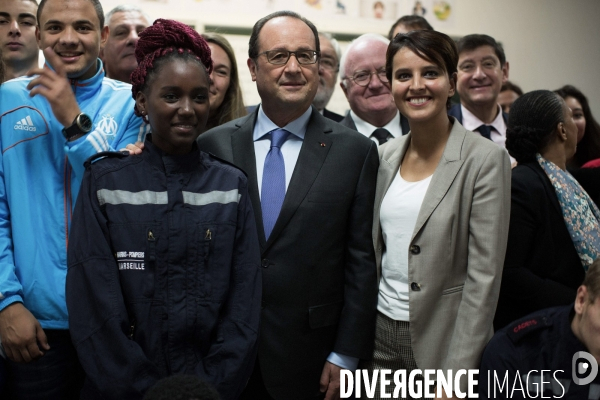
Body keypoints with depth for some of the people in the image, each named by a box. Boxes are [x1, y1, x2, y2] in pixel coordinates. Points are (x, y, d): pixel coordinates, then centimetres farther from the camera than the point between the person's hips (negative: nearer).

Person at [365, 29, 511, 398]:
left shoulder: (485, 160, -13)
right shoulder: (386, 155, 3)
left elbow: (484, 276, -15)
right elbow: (374, 252, 9)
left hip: (441, 340, -4)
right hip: (380, 332, 5)